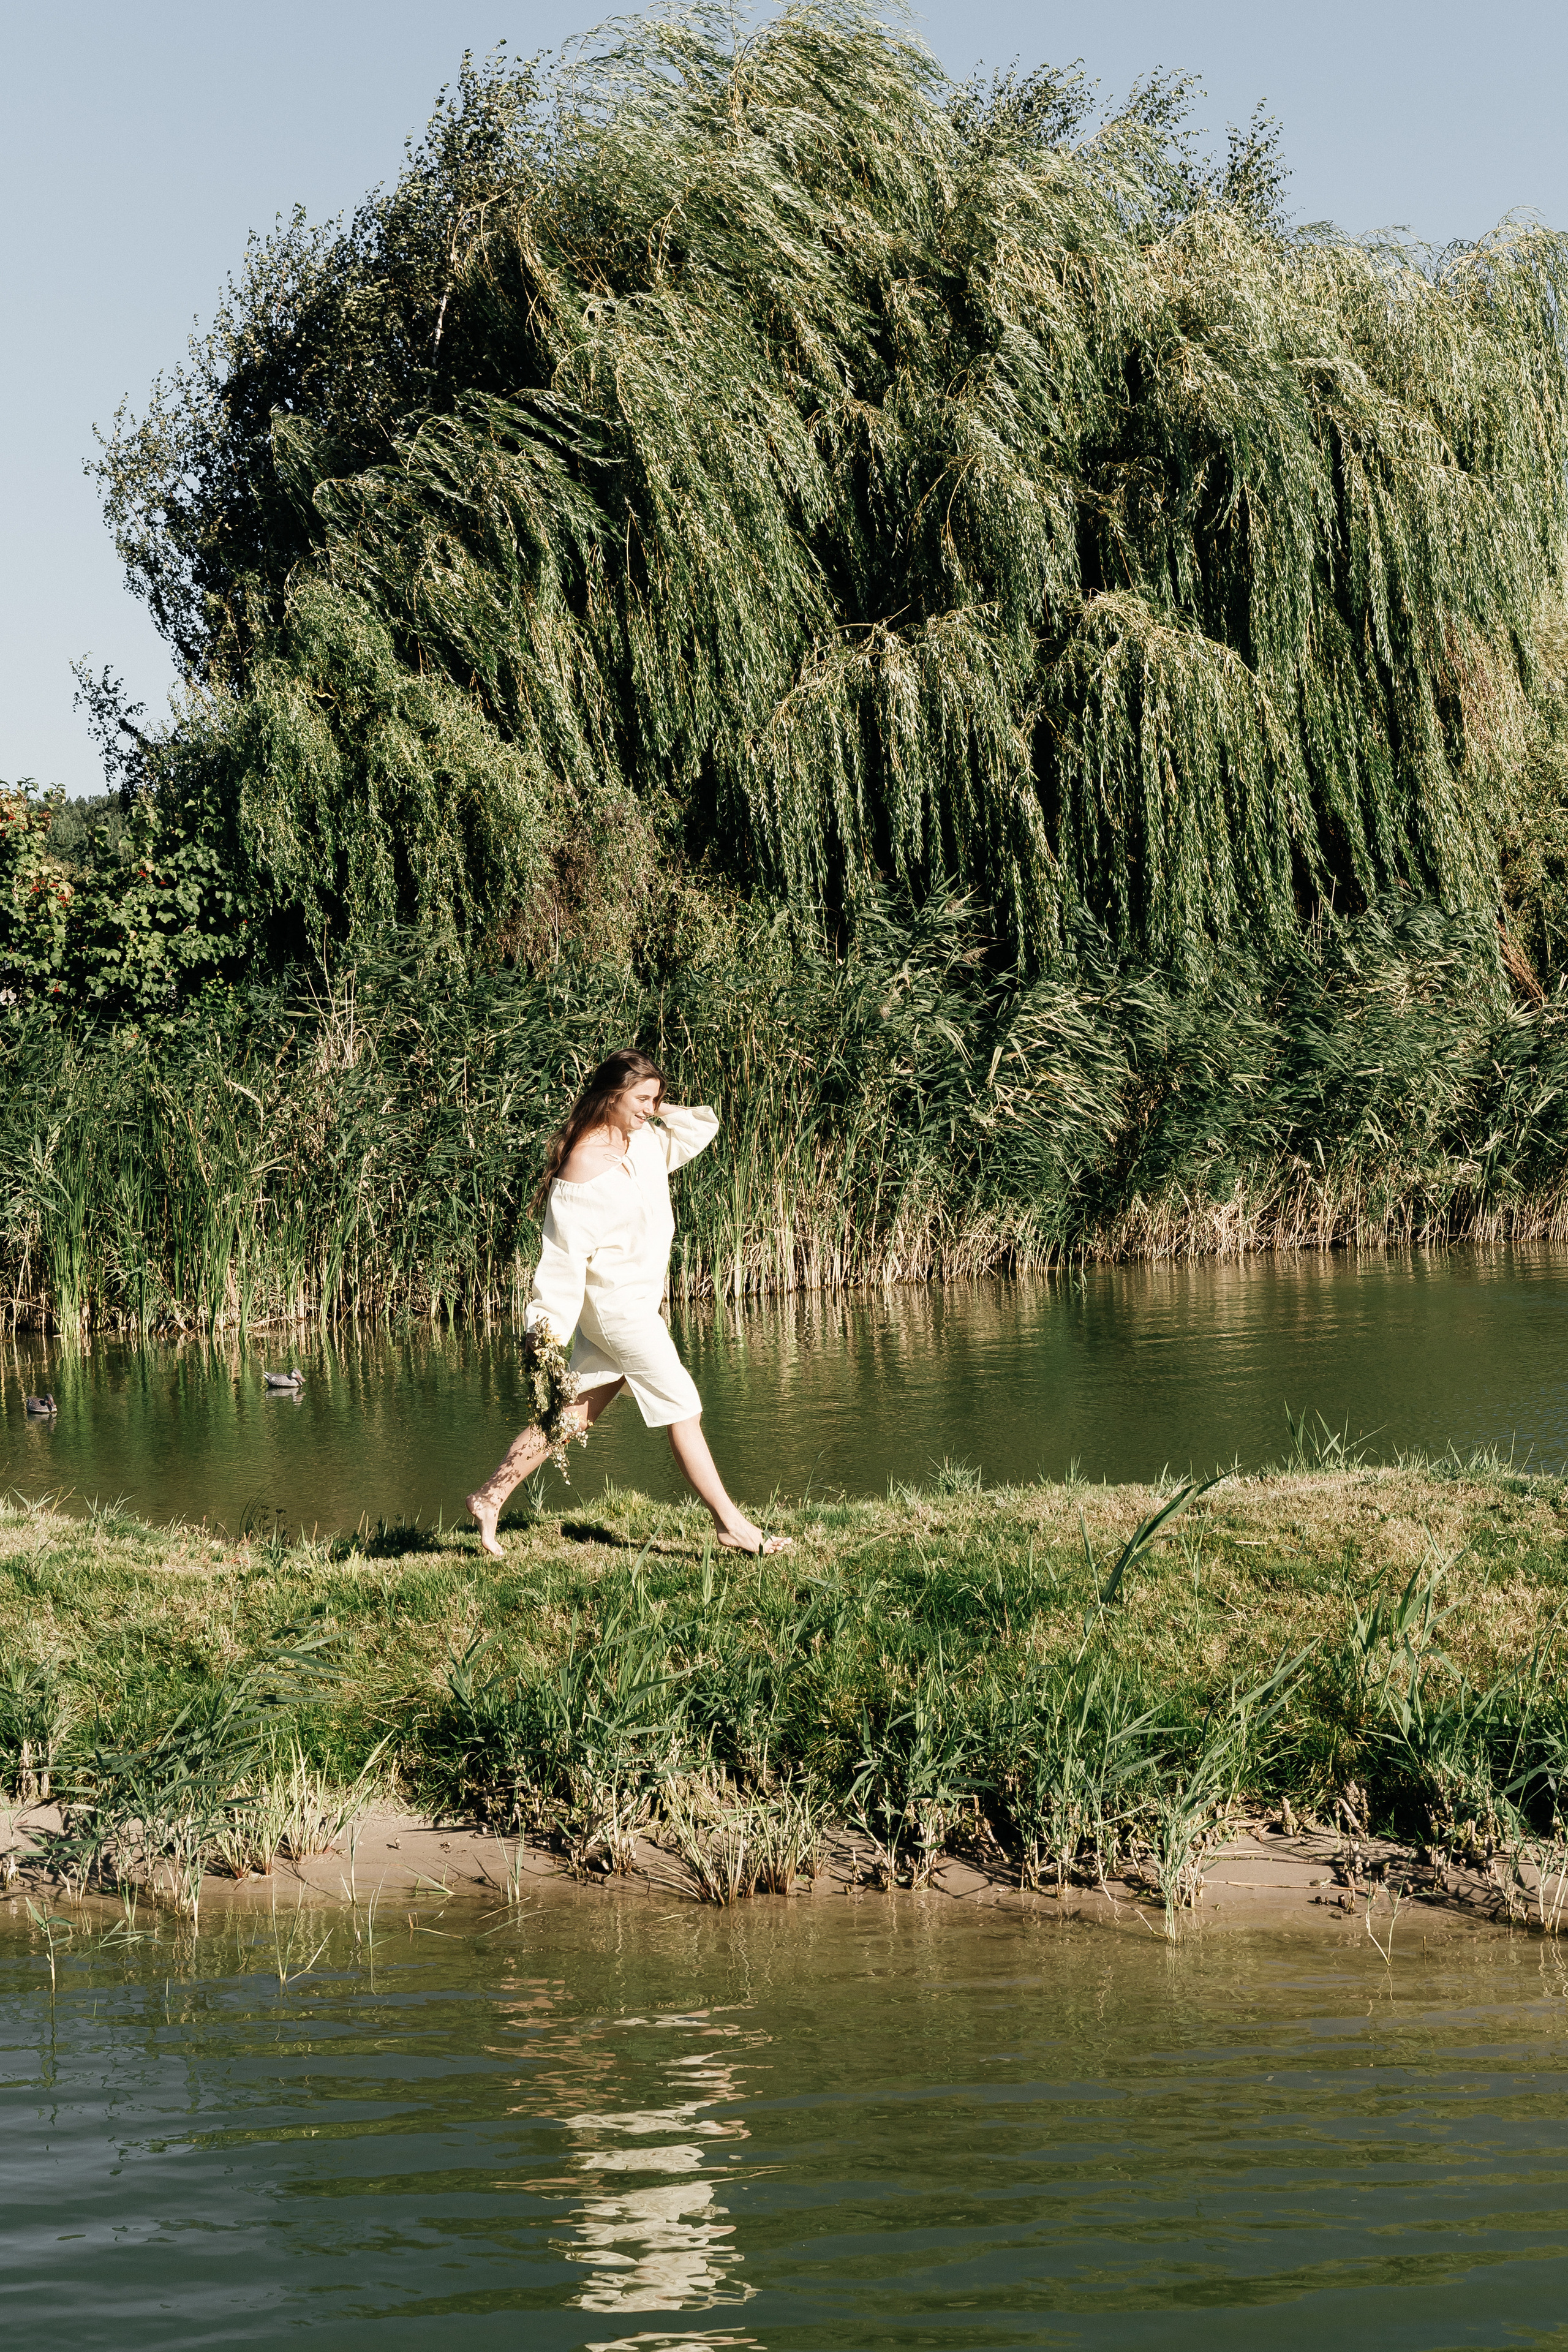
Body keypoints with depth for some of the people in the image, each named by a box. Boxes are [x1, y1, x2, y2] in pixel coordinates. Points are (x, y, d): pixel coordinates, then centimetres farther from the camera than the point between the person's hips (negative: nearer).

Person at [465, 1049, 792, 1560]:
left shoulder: (646, 1143, 5)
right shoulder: (584, 1163, -19)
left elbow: (704, 1127, 18)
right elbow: (563, 1250, -19)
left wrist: (661, 1112, 0)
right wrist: (548, 1331, -20)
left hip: (637, 1301, 9)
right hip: (617, 1302, -9)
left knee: (574, 1414, 12)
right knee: (681, 1407, -2)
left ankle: (491, 1495, 18)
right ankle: (731, 1526, 5)